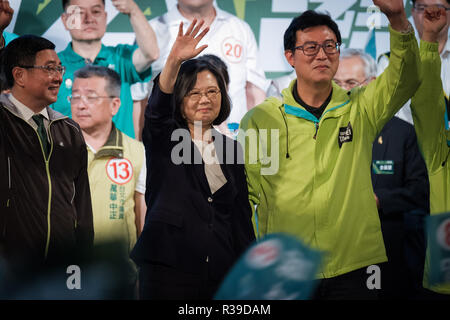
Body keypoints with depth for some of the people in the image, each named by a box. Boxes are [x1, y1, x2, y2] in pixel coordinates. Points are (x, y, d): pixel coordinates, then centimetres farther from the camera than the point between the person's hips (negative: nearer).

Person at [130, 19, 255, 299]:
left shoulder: (231, 148, 14)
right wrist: (174, 60, -36)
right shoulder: (163, 140, 3)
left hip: (222, 270, 3)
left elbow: (242, 216, 14)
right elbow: (157, 108, -19)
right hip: (168, 267, -3)